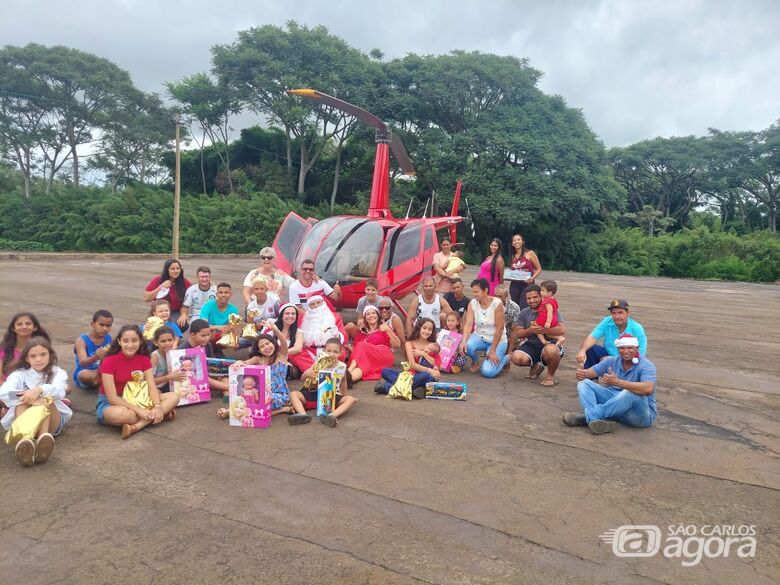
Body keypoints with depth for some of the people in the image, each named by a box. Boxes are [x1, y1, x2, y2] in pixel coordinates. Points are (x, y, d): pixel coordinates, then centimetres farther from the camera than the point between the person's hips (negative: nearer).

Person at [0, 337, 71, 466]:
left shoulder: (58, 373, 3)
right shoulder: (20, 374, 5)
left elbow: (60, 391, -20)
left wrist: (40, 389, -39)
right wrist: (27, 397, -33)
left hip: (51, 420, 0)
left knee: (45, 400, -28)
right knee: (23, 401, -28)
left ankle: (43, 439, -56)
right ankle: (24, 442, -57)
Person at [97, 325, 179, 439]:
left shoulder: (144, 359, -3)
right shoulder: (109, 362, -17)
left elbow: (152, 387, -10)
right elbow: (112, 398, -22)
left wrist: (157, 407, -30)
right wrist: (139, 410, -31)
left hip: (135, 400, 6)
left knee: (174, 397, -16)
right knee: (122, 414, -43)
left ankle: (137, 425, -30)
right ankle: (154, 418, -19)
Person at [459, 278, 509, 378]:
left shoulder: (497, 303, -19)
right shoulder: (472, 303, -7)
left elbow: (499, 329, -18)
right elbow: (468, 324, -15)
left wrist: (492, 351, -18)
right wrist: (464, 341, -33)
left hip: (497, 340, -4)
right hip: (479, 337, 4)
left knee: (487, 372, -19)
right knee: (466, 346, -30)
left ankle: (504, 358, 14)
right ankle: (475, 362, 6)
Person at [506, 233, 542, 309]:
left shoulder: (530, 253, 2)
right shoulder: (512, 257, 15)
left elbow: (539, 269, 2)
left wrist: (533, 278, -15)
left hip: (527, 284, -5)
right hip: (514, 285, 5)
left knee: (523, 308, -16)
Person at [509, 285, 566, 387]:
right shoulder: (524, 313, 7)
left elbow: (562, 330, -18)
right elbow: (517, 334, 4)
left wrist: (541, 330, -25)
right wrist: (530, 330, -16)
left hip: (549, 344, -4)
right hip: (531, 344, 4)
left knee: (550, 350, -40)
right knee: (516, 358, -26)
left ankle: (551, 375, -6)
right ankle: (536, 366, 12)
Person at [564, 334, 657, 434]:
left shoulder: (646, 366, -13)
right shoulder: (612, 361, 5)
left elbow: (648, 389, -34)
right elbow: (589, 372, 1)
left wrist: (617, 382, -41)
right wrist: (581, 373, -25)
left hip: (640, 413, -5)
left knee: (631, 393, -39)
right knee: (584, 383, -9)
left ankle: (587, 416, -34)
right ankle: (594, 420, -37)